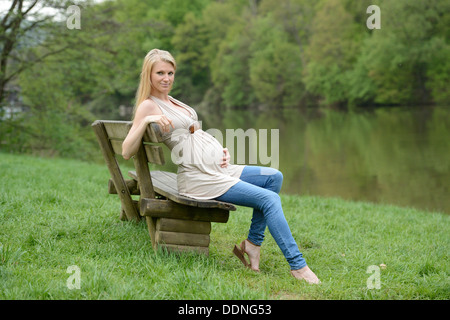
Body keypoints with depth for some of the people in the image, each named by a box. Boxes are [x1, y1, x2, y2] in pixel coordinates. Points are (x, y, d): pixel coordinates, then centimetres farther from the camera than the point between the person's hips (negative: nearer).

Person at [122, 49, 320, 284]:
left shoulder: (173, 102, 20)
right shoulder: (148, 106, -6)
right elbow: (126, 152, -14)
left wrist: (221, 151, 7)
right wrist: (146, 120, -26)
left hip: (217, 168, 9)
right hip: (199, 178, -9)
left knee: (274, 177, 9)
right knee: (269, 199, -15)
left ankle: (253, 242, 5)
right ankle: (298, 265, -11)